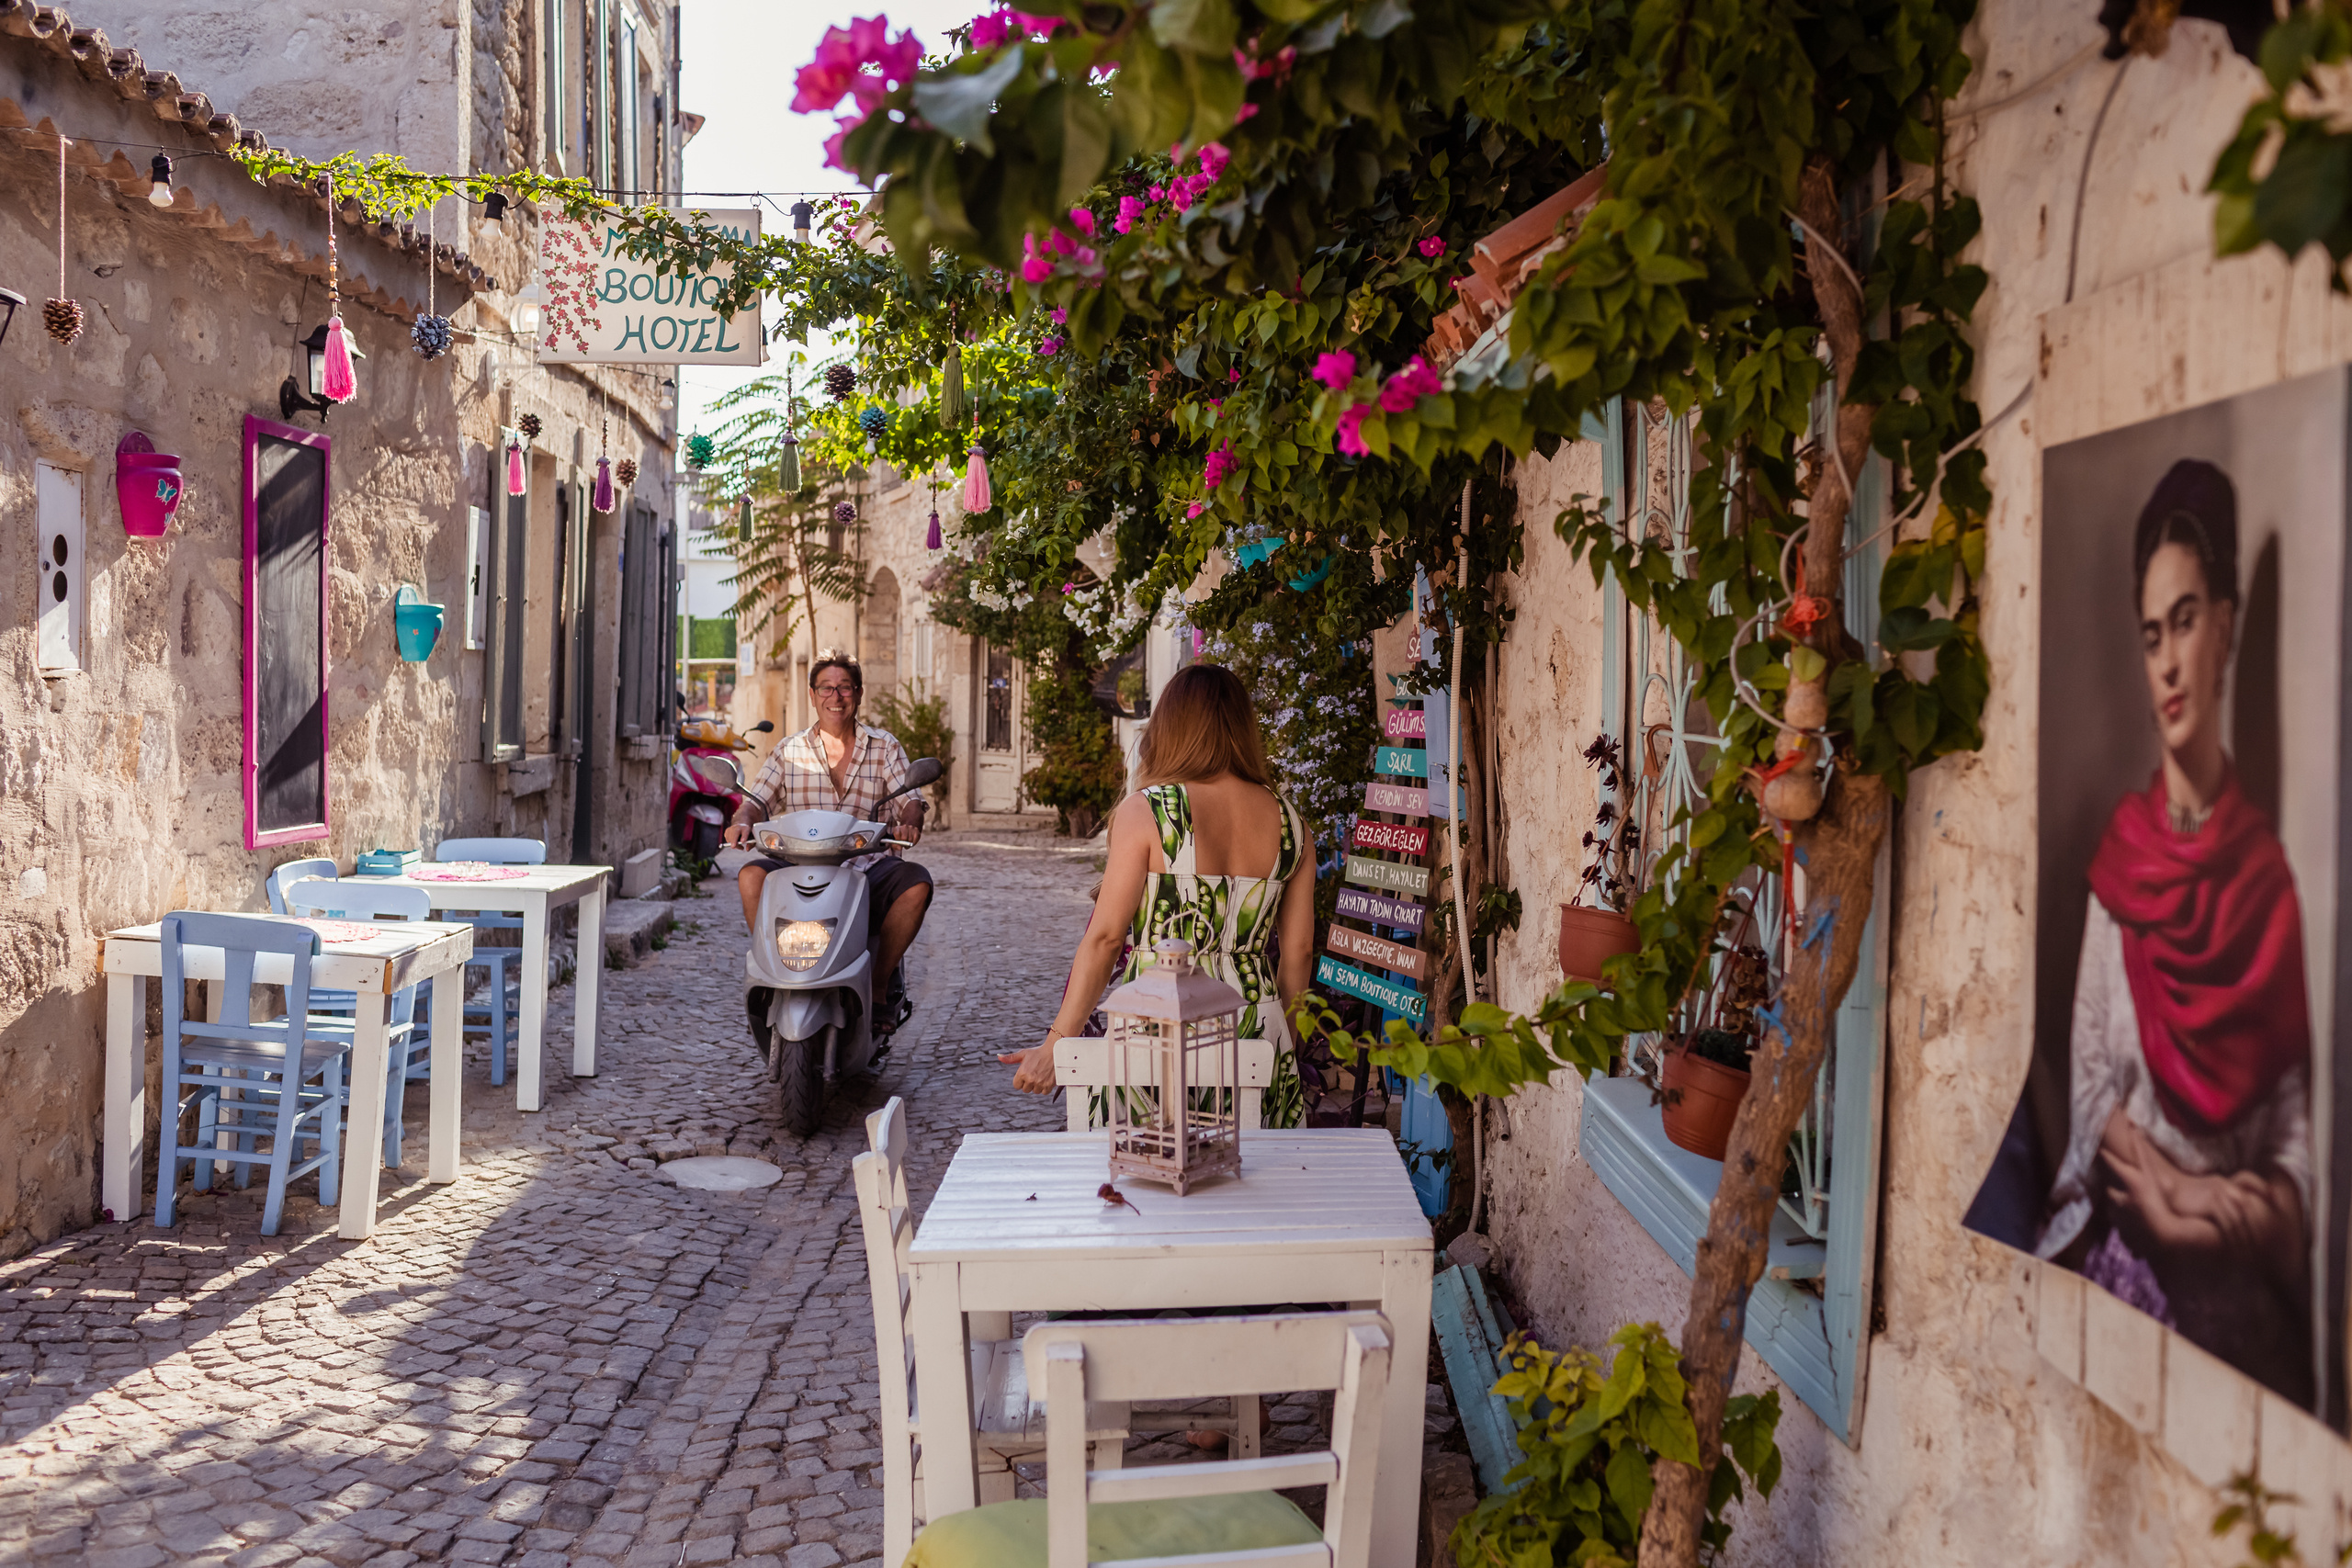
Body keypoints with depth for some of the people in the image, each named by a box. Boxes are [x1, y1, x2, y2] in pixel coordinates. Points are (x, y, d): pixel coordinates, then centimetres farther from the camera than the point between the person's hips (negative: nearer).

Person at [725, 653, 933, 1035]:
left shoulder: (885, 747, 12)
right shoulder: (789, 751, 14)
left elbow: (911, 798, 0)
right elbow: (757, 799, 5)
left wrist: (909, 822, -25)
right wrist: (742, 821, -19)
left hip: (868, 866, 0)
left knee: (916, 882, -30)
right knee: (751, 876, -28)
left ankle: (880, 983, -13)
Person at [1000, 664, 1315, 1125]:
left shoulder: (1146, 811, -6)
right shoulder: (1290, 823, 5)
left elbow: (1106, 936, -9)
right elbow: (1299, 952, 10)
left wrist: (1055, 1044, -3)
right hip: (1256, 1039, 4)